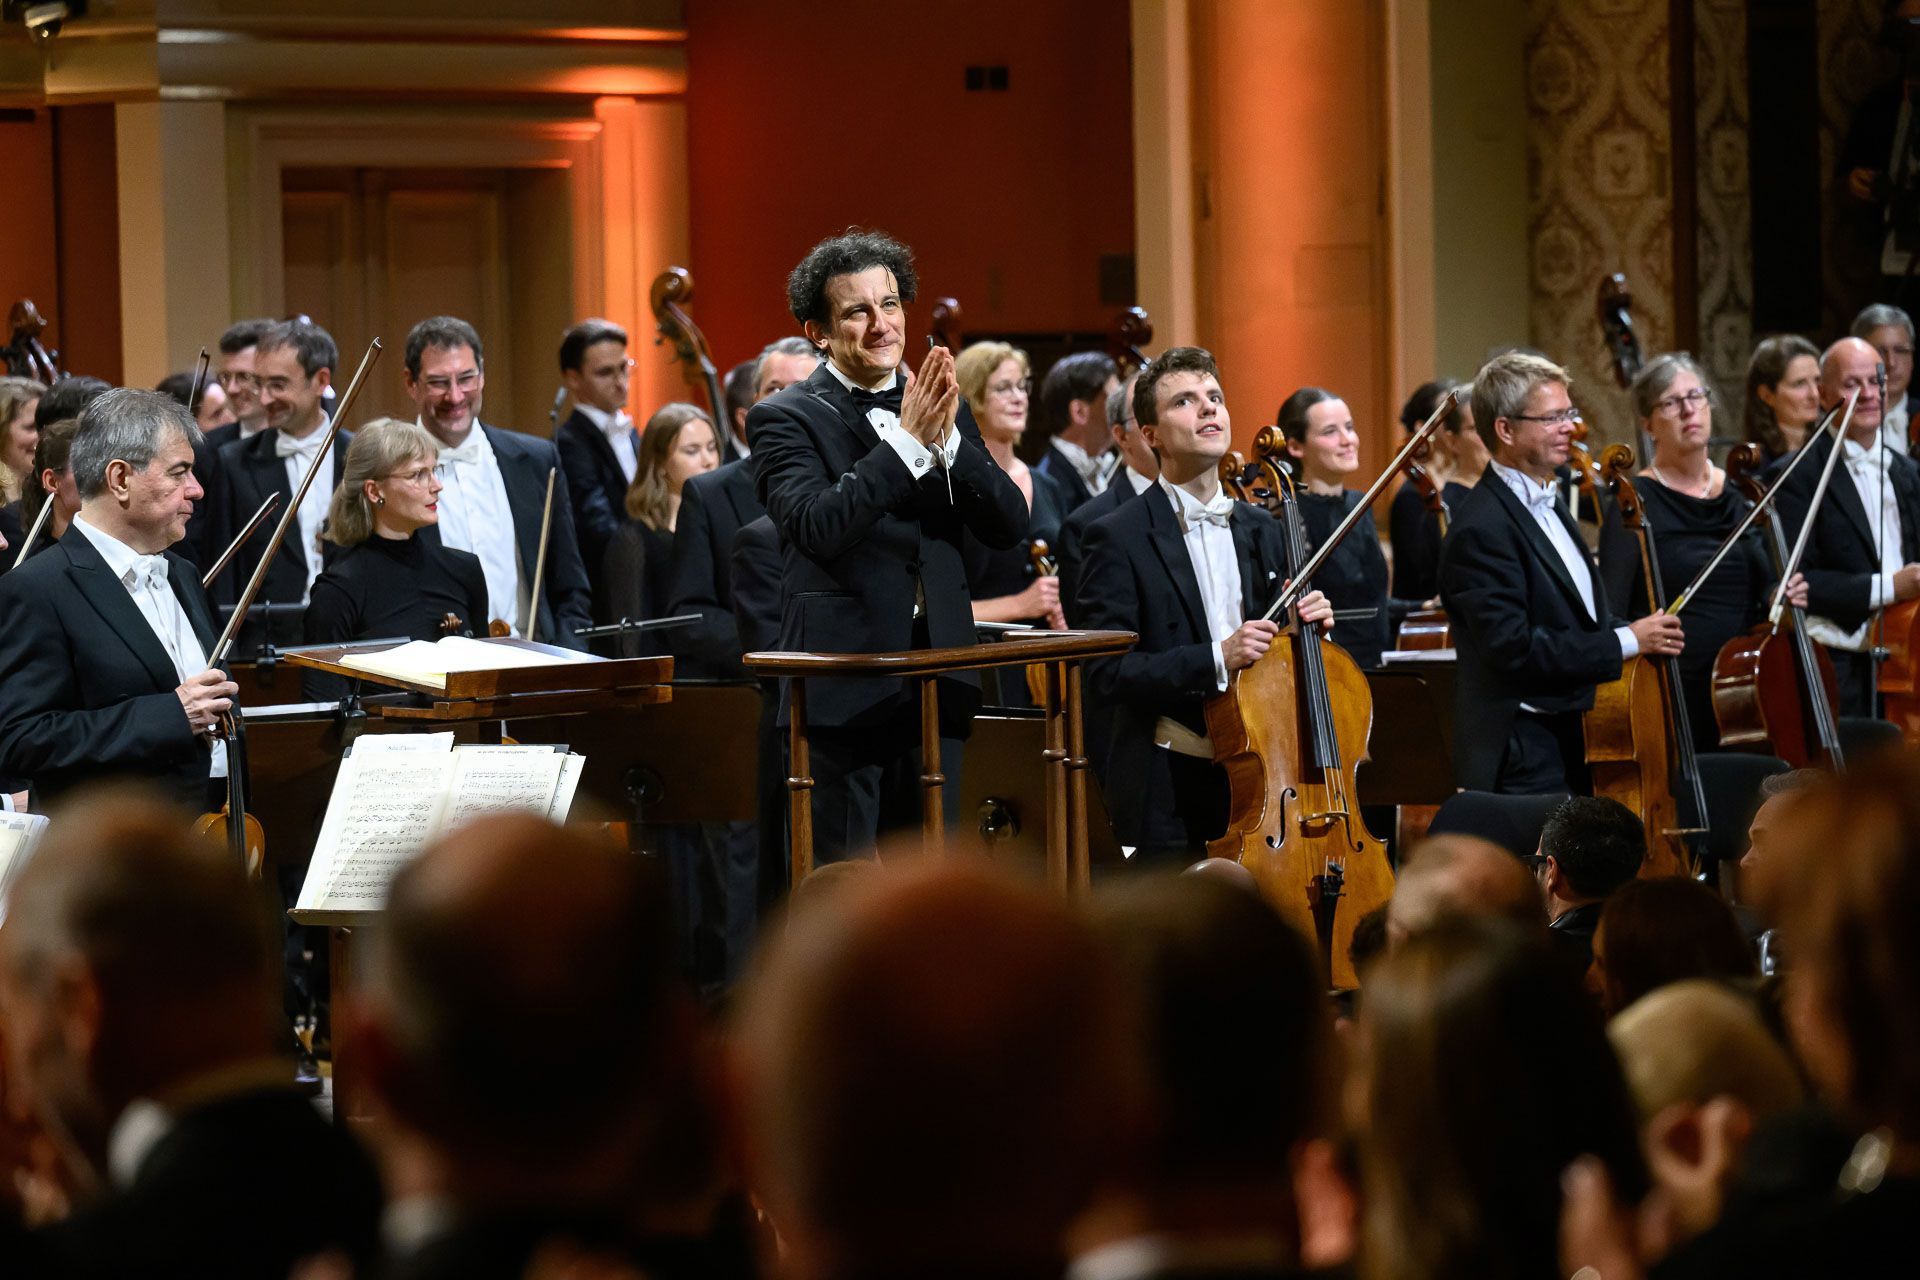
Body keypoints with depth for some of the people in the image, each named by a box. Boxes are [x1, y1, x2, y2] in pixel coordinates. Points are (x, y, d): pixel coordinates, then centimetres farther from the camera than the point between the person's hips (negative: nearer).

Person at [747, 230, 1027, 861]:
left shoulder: (941, 410, 12)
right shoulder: (784, 418, -4)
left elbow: (1009, 524, 2)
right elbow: (818, 526, -20)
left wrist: (947, 439, -13)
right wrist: (906, 439, -21)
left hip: (936, 690, 5)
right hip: (842, 691, -5)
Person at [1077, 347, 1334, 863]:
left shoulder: (1262, 530, 13)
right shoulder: (1120, 538, -6)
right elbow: (1107, 676, -14)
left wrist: (1308, 625, 0)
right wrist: (1216, 660, -22)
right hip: (1169, 793, -5)